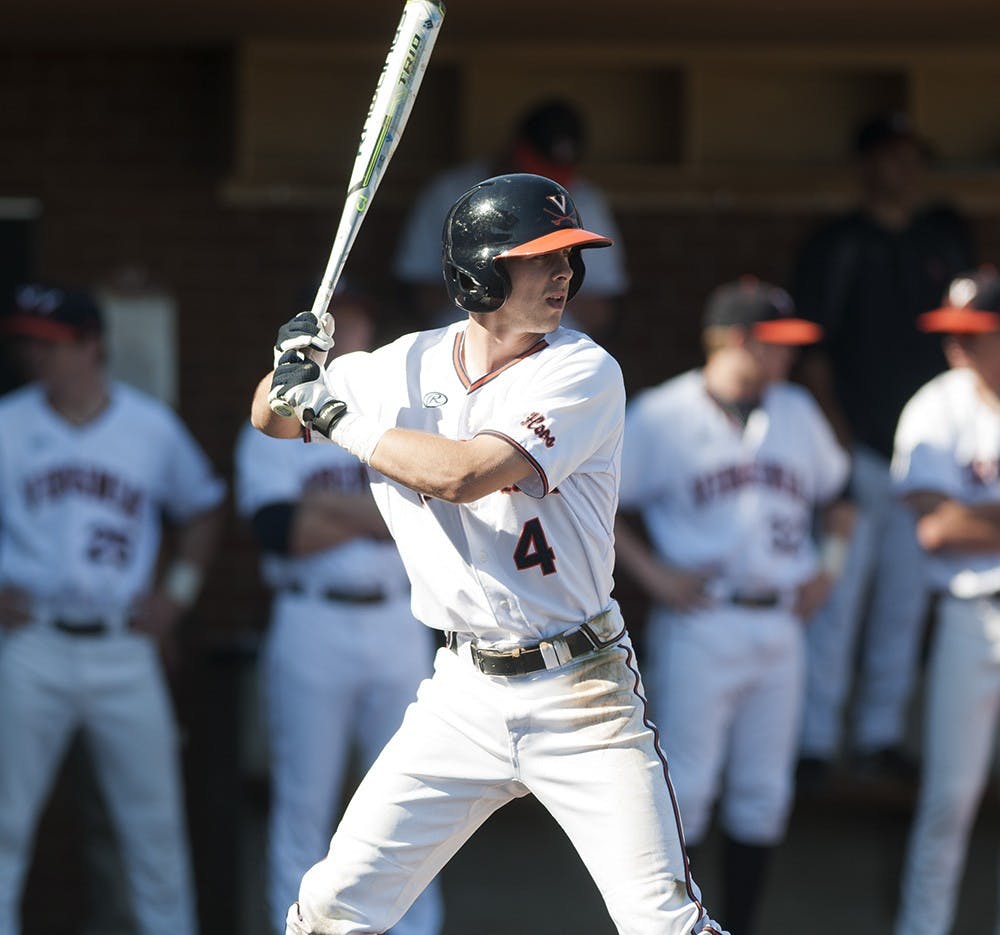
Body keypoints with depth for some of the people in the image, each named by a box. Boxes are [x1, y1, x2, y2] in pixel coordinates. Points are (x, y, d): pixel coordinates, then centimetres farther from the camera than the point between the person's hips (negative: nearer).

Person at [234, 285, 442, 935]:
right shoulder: (272, 430, 3)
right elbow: (281, 531, -12)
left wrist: (332, 504, -11)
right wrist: (380, 513, -10)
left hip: (399, 624, 3)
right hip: (311, 630, -2)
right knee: (304, 804, -1)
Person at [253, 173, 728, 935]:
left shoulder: (582, 372, -12)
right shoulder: (408, 367, 3)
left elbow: (462, 474, -26)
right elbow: (272, 416, 17)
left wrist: (339, 418, -14)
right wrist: (292, 370, -6)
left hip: (580, 696, -4)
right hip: (466, 691, 4)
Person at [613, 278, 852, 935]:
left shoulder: (798, 412, 11)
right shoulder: (660, 414, -4)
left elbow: (835, 495, 25)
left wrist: (831, 566, 11)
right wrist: (650, 572, -9)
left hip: (781, 627, 5)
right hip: (699, 627, -5)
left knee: (764, 793, 7)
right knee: (686, 786, -7)